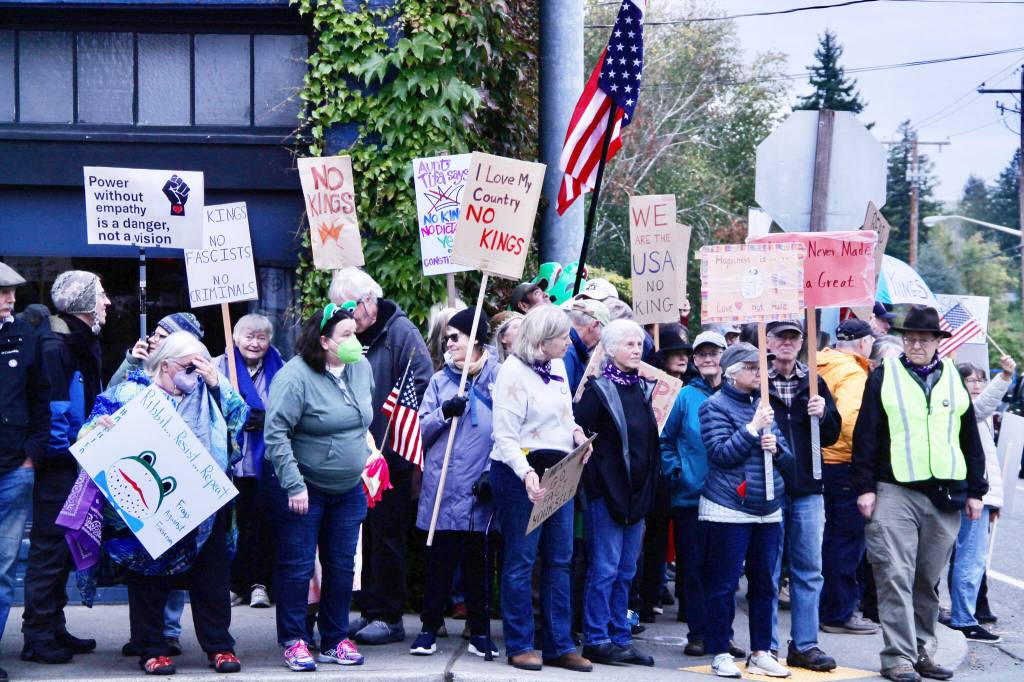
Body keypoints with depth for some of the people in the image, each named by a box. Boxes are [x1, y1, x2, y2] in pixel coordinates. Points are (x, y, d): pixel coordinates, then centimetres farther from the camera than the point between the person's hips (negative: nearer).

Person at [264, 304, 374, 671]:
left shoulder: (362, 367, 3)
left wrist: (365, 462, 16)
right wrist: (293, 486, -23)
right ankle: (294, 641, 11)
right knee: (297, 568, 0)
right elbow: (275, 434, -20)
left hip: (348, 489, 6)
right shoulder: (296, 376, -18)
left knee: (342, 568, 10)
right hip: (303, 489, -6)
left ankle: (335, 640, 21)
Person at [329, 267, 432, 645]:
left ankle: (388, 617, 5)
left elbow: (421, 386, -13)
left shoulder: (400, 331, -8)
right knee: (365, 535, 11)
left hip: (392, 455, -6)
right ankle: (371, 610, 19)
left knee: (387, 535, -1)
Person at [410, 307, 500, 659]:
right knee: (438, 559, 3)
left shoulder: (499, 378, 3)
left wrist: (494, 472, -7)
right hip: (441, 485, 2)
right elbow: (422, 429, 6)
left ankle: (480, 631, 13)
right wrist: (444, 413, -12)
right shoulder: (440, 381, 12)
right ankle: (430, 627, 12)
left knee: (478, 561, 5)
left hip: (480, 489, -2)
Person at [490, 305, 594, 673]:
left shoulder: (558, 367, 10)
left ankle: (559, 646, 14)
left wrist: (576, 432, 0)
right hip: (521, 472, -7)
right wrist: (526, 473, -30)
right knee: (521, 560, 0)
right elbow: (505, 436, -17)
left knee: (559, 560, 8)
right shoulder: (513, 371, -13)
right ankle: (519, 646, 9)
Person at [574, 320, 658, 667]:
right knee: (605, 568, -5)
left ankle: (619, 638, 17)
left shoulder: (644, 388, 12)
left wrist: (652, 479, 14)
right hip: (606, 491, -7)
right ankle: (596, 641, 1)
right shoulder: (598, 388, -8)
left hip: (638, 491, 7)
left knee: (626, 571, 11)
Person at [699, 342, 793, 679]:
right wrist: (753, 428, -16)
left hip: (768, 509, 6)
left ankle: (760, 652, 17)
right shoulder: (715, 406, -4)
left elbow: (786, 455, 16)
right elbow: (721, 454, -13)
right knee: (723, 584, -2)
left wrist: (776, 447, -6)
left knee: (764, 583, 9)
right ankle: (720, 653, 7)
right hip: (729, 509, -6)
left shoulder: (763, 404, 13)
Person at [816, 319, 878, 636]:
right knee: (849, 537, -2)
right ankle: (840, 613, 2)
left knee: (835, 535, 18)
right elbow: (849, 417, -30)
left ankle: (831, 606, 27)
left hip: (827, 460, 9)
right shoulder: (852, 373, -16)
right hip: (847, 464, -9)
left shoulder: (825, 368, 11)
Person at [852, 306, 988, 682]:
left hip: (944, 496, 3)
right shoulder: (884, 377, 3)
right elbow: (865, 435, 1)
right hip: (894, 493, -3)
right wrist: (865, 486, -6)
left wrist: (975, 491, 11)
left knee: (929, 580, 10)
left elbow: (970, 439, 15)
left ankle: (922, 650, 19)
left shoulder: (953, 379, 13)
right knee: (896, 577, -8)